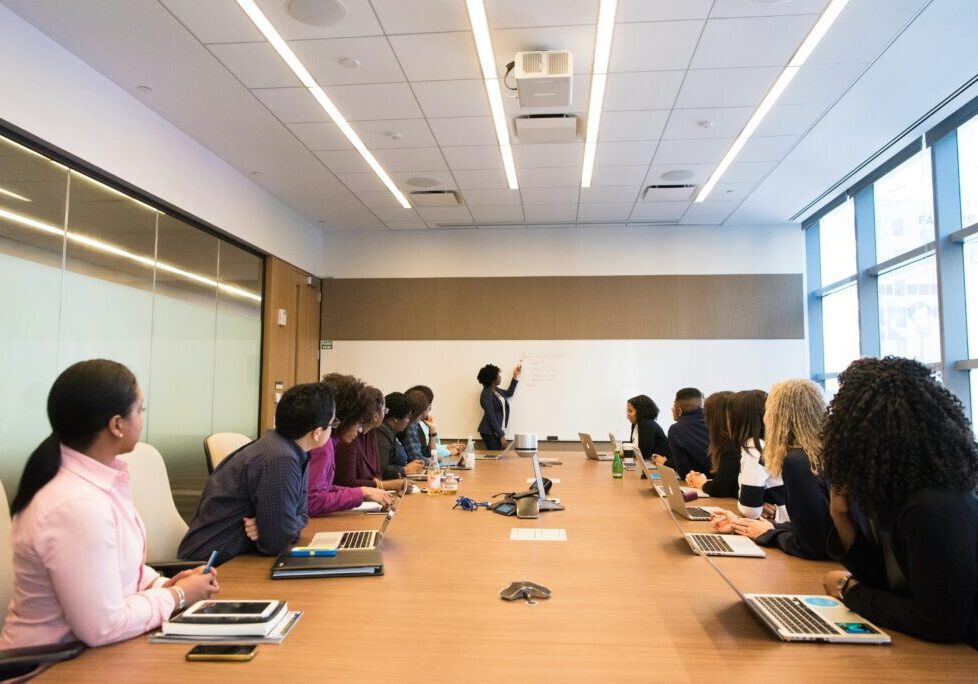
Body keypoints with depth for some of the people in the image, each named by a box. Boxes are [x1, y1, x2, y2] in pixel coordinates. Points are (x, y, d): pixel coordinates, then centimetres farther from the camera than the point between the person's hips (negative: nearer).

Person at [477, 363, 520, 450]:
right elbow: (491, 417, -20)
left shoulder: (496, 390, 10)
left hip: (497, 431, 9)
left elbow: (509, 393, 30)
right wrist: (501, 436, -20)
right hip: (490, 433, -9)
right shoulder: (486, 394, -17)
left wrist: (515, 376, 26)